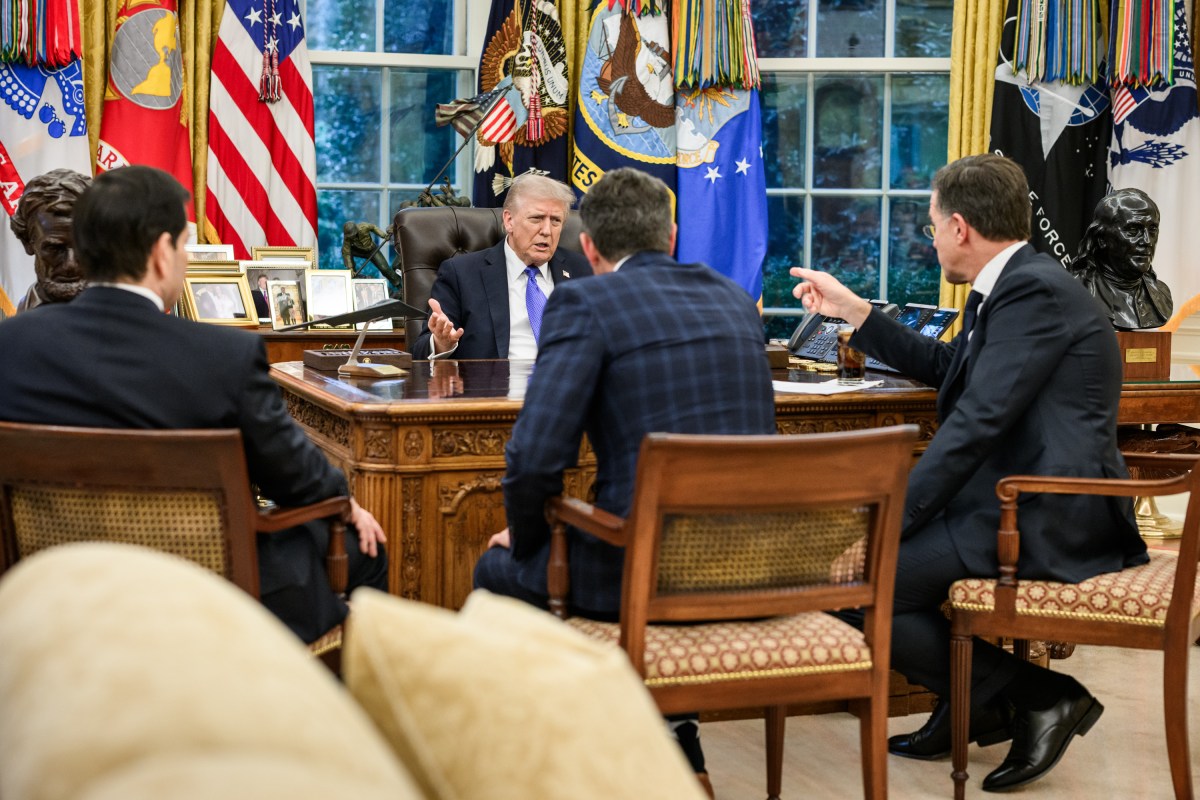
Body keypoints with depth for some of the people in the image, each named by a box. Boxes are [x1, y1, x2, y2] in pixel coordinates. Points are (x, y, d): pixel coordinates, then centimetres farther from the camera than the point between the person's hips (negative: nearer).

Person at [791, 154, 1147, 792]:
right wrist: (854, 311, 31)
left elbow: (978, 421, -22)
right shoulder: (1013, 285, 17)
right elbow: (947, 368, 32)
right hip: (1019, 502, 11)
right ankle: (971, 705, 23)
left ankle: (1038, 696, -4)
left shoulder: (1034, 291, -15)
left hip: (1045, 522, -11)